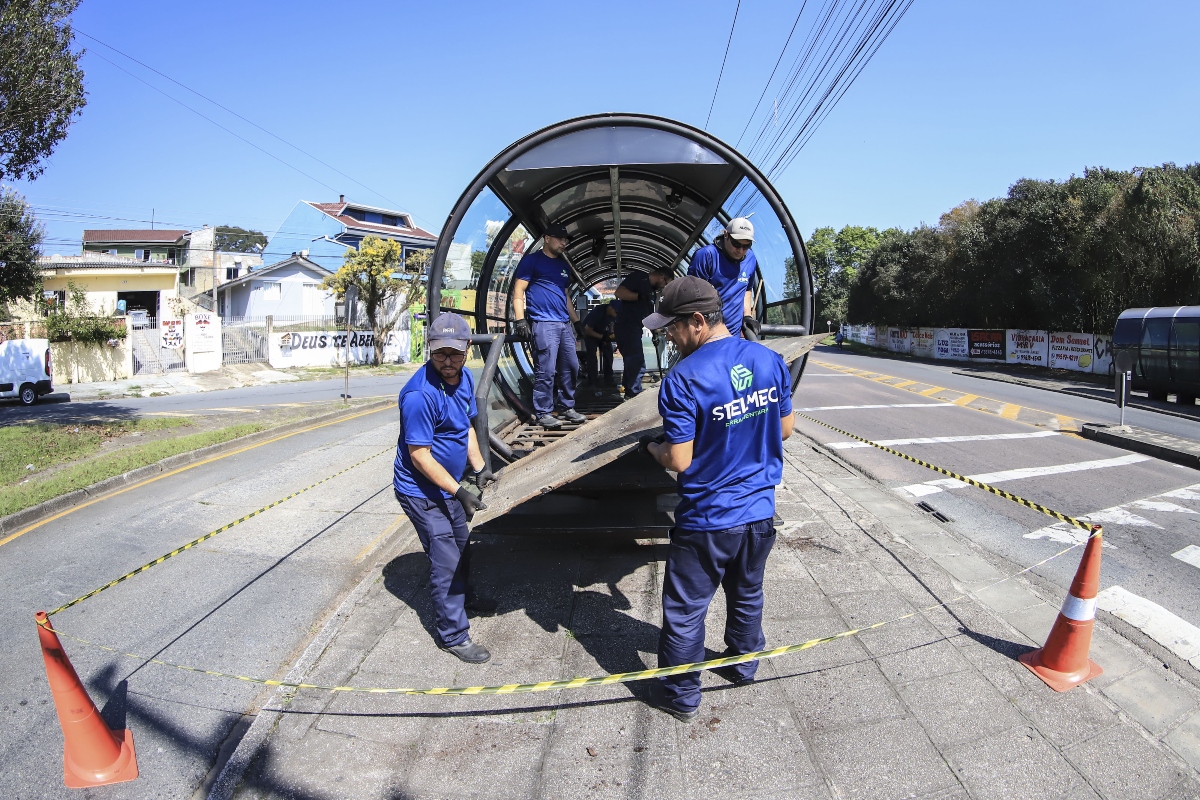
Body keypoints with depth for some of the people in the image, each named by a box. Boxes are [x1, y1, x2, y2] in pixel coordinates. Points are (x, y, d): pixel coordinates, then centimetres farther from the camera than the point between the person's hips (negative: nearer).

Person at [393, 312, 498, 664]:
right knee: (446, 560, -2)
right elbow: (419, 456, -27)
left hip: (448, 484, 9)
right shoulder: (420, 394, -30)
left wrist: (479, 468, 0)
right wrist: (459, 493, -27)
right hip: (421, 491, -9)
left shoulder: (464, 378, -2)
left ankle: (464, 596, 51)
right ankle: (453, 635, 13)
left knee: (461, 544, 26)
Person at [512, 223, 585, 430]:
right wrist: (520, 319, -16)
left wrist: (577, 321, 24)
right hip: (543, 324, -8)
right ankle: (543, 413, -1)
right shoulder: (531, 260, 0)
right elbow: (518, 291, -5)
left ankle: (568, 408, 19)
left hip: (565, 324, 8)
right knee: (546, 371, -8)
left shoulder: (563, 264, 21)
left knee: (571, 368, 8)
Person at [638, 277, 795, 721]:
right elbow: (784, 429, 6)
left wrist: (651, 447, 0)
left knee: (685, 611, 12)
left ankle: (681, 695, 27)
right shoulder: (770, 360, -5)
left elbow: (680, 461, -20)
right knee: (747, 596, 27)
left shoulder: (683, 379, -23)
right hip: (760, 511, 6)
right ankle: (742, 665, 47)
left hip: (707, 520, -6)